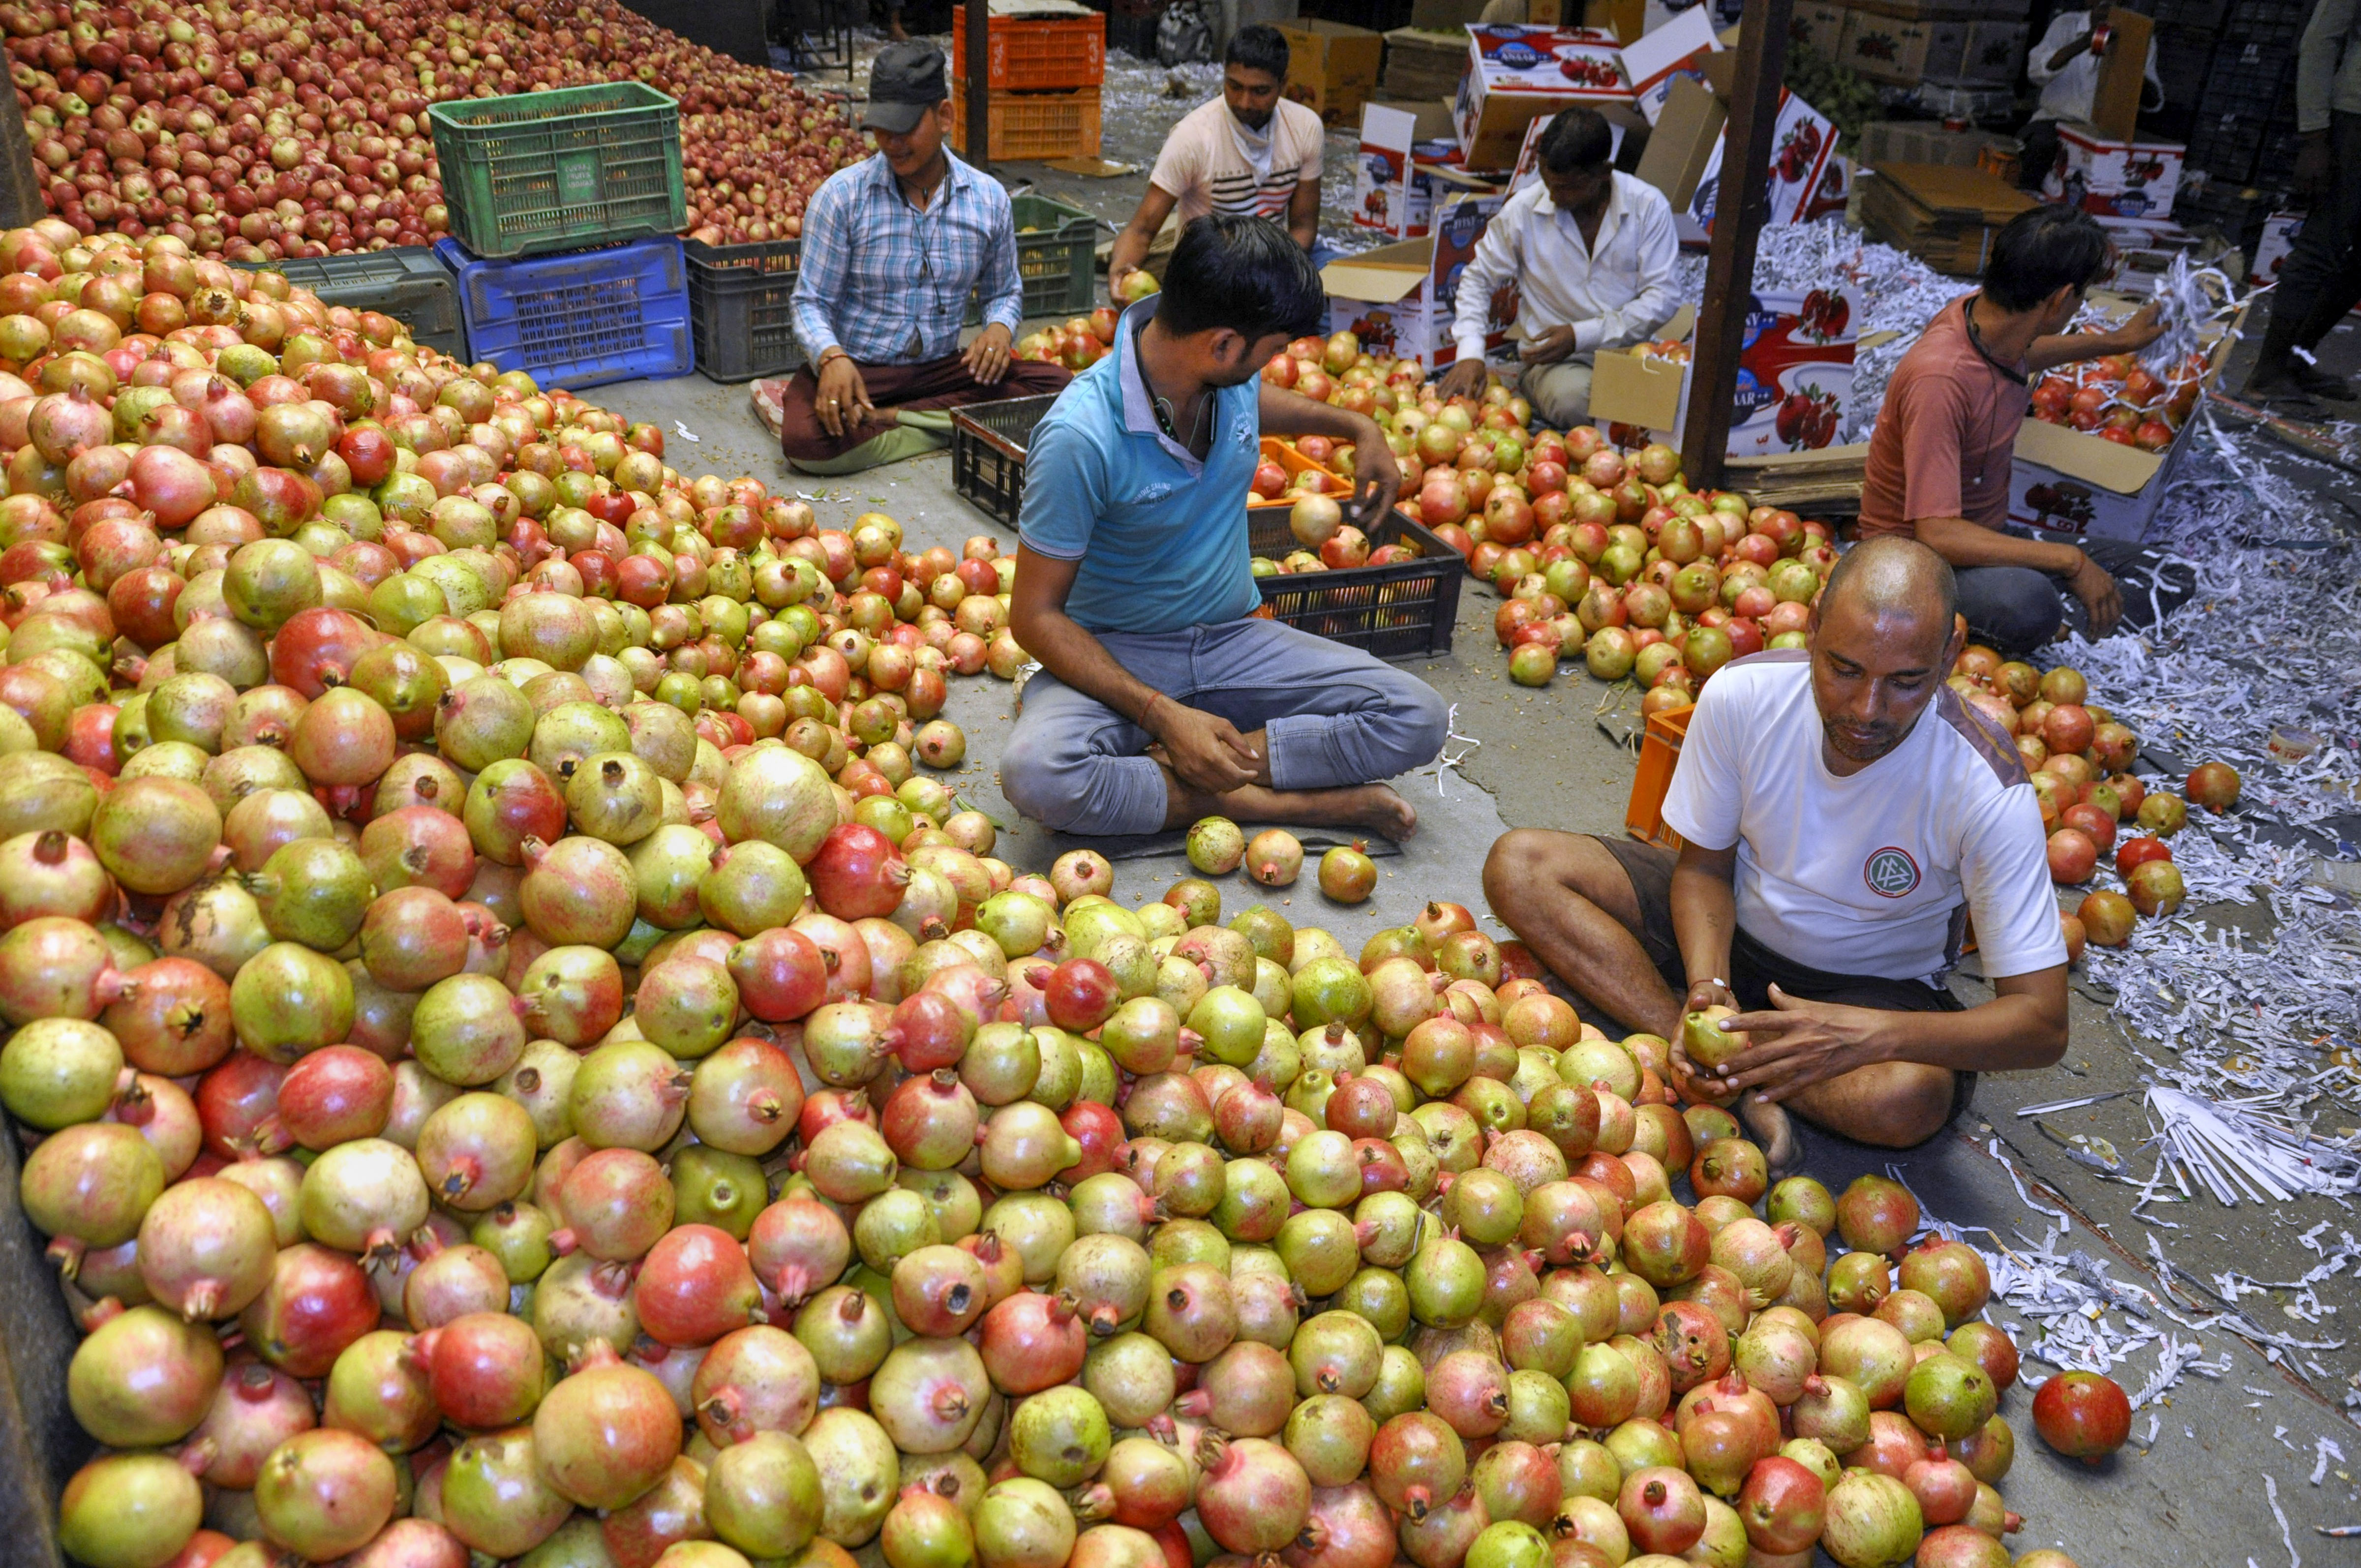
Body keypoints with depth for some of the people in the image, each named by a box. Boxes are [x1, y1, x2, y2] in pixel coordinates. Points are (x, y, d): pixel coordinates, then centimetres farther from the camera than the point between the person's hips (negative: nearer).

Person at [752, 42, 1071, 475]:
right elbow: (811, 301, -6)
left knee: (1056, 386, -22)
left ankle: (880, 419, -18)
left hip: (942, 369, 4)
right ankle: (948, 429, -14)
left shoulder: (989, 198, 3)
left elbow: (1004, 292, 16)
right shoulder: (842, 195, -6)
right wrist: (832, 358, -29)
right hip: (857, 368, -4)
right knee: (806, 442, -36)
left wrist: (1000, 328, -10)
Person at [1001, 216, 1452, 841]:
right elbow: (1035, 615, -20)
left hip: (1235, 640, 6)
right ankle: (1249, 801, -22)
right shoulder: (1080, 437, -25)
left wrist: (1357, 427, 15)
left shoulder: (1232, 373, -5)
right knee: (1036, 773, -38)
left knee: (1418, 718, -16)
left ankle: (1167, 772, -19)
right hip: (1118, 655, -5)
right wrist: (1163, 714, -29)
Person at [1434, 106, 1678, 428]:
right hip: (1552, 360, -1)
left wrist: (1582, 335, -13)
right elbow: (1479, 278, 9)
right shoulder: (1524, 209, -2)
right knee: (1571, 401, -37)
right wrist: (1470, 353, -7)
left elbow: (1663, 298, -4)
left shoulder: (1648, 206, -3)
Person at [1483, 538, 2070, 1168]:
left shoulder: (1989, 790, -27)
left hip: (1871, 988, -3)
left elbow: (2042, 1024, -26)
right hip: (1729, 926, 3)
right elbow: (1704, 864, -5)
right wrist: (1708, 987, -26)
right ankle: (1736, 1082, -25)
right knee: (1519, 865, -19)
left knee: (1910, 1099, -40)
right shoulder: (1742, 695, -21)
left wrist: (1869, 1034, -42)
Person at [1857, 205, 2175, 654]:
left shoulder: (1990, 316, -3)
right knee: (2024, 604, -40)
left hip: (1990, 536, 9)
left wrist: (2116, 342, 41)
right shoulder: (1939, 379, -30)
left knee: (2170, 578, 3)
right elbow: (1938, 534, -34)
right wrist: (2070, 560, -29)